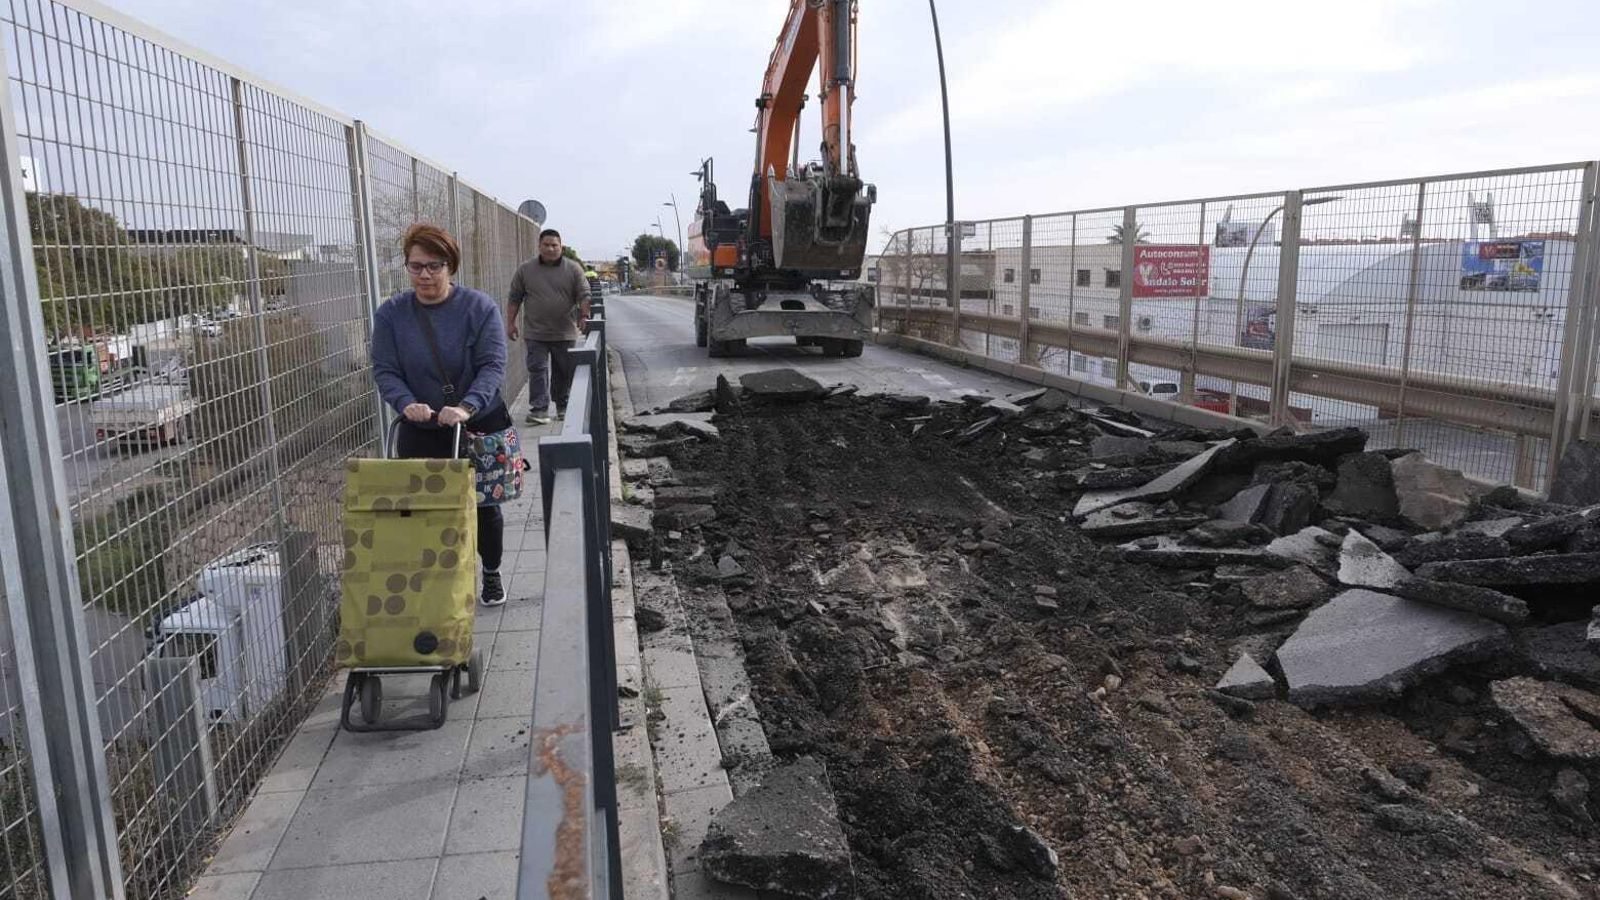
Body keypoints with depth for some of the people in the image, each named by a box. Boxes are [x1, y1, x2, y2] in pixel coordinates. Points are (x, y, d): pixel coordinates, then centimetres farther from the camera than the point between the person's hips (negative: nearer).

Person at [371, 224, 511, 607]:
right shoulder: (391, 312, -4)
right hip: (421, 432, 1)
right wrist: (407, 403, -26)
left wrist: (467, 406, -33)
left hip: (480, 425, -1)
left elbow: (493, 366, -16)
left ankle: (492, 574, 33)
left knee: (484, 504, 11)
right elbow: (384, 370, -6)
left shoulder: (480, 307, -11)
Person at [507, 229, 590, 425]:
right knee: (537, 370, -6)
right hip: (535, 333, 0)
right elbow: (514, 298, 9)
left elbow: (584, 295, 0)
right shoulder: (525, 270, 5)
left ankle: (563, 407, 23)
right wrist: (511, 322, 5)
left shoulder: (573, 269, 2)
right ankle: (539, 409, -5)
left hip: (565, 333, 0)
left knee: (564, 372, 8)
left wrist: (584, 315, -16)